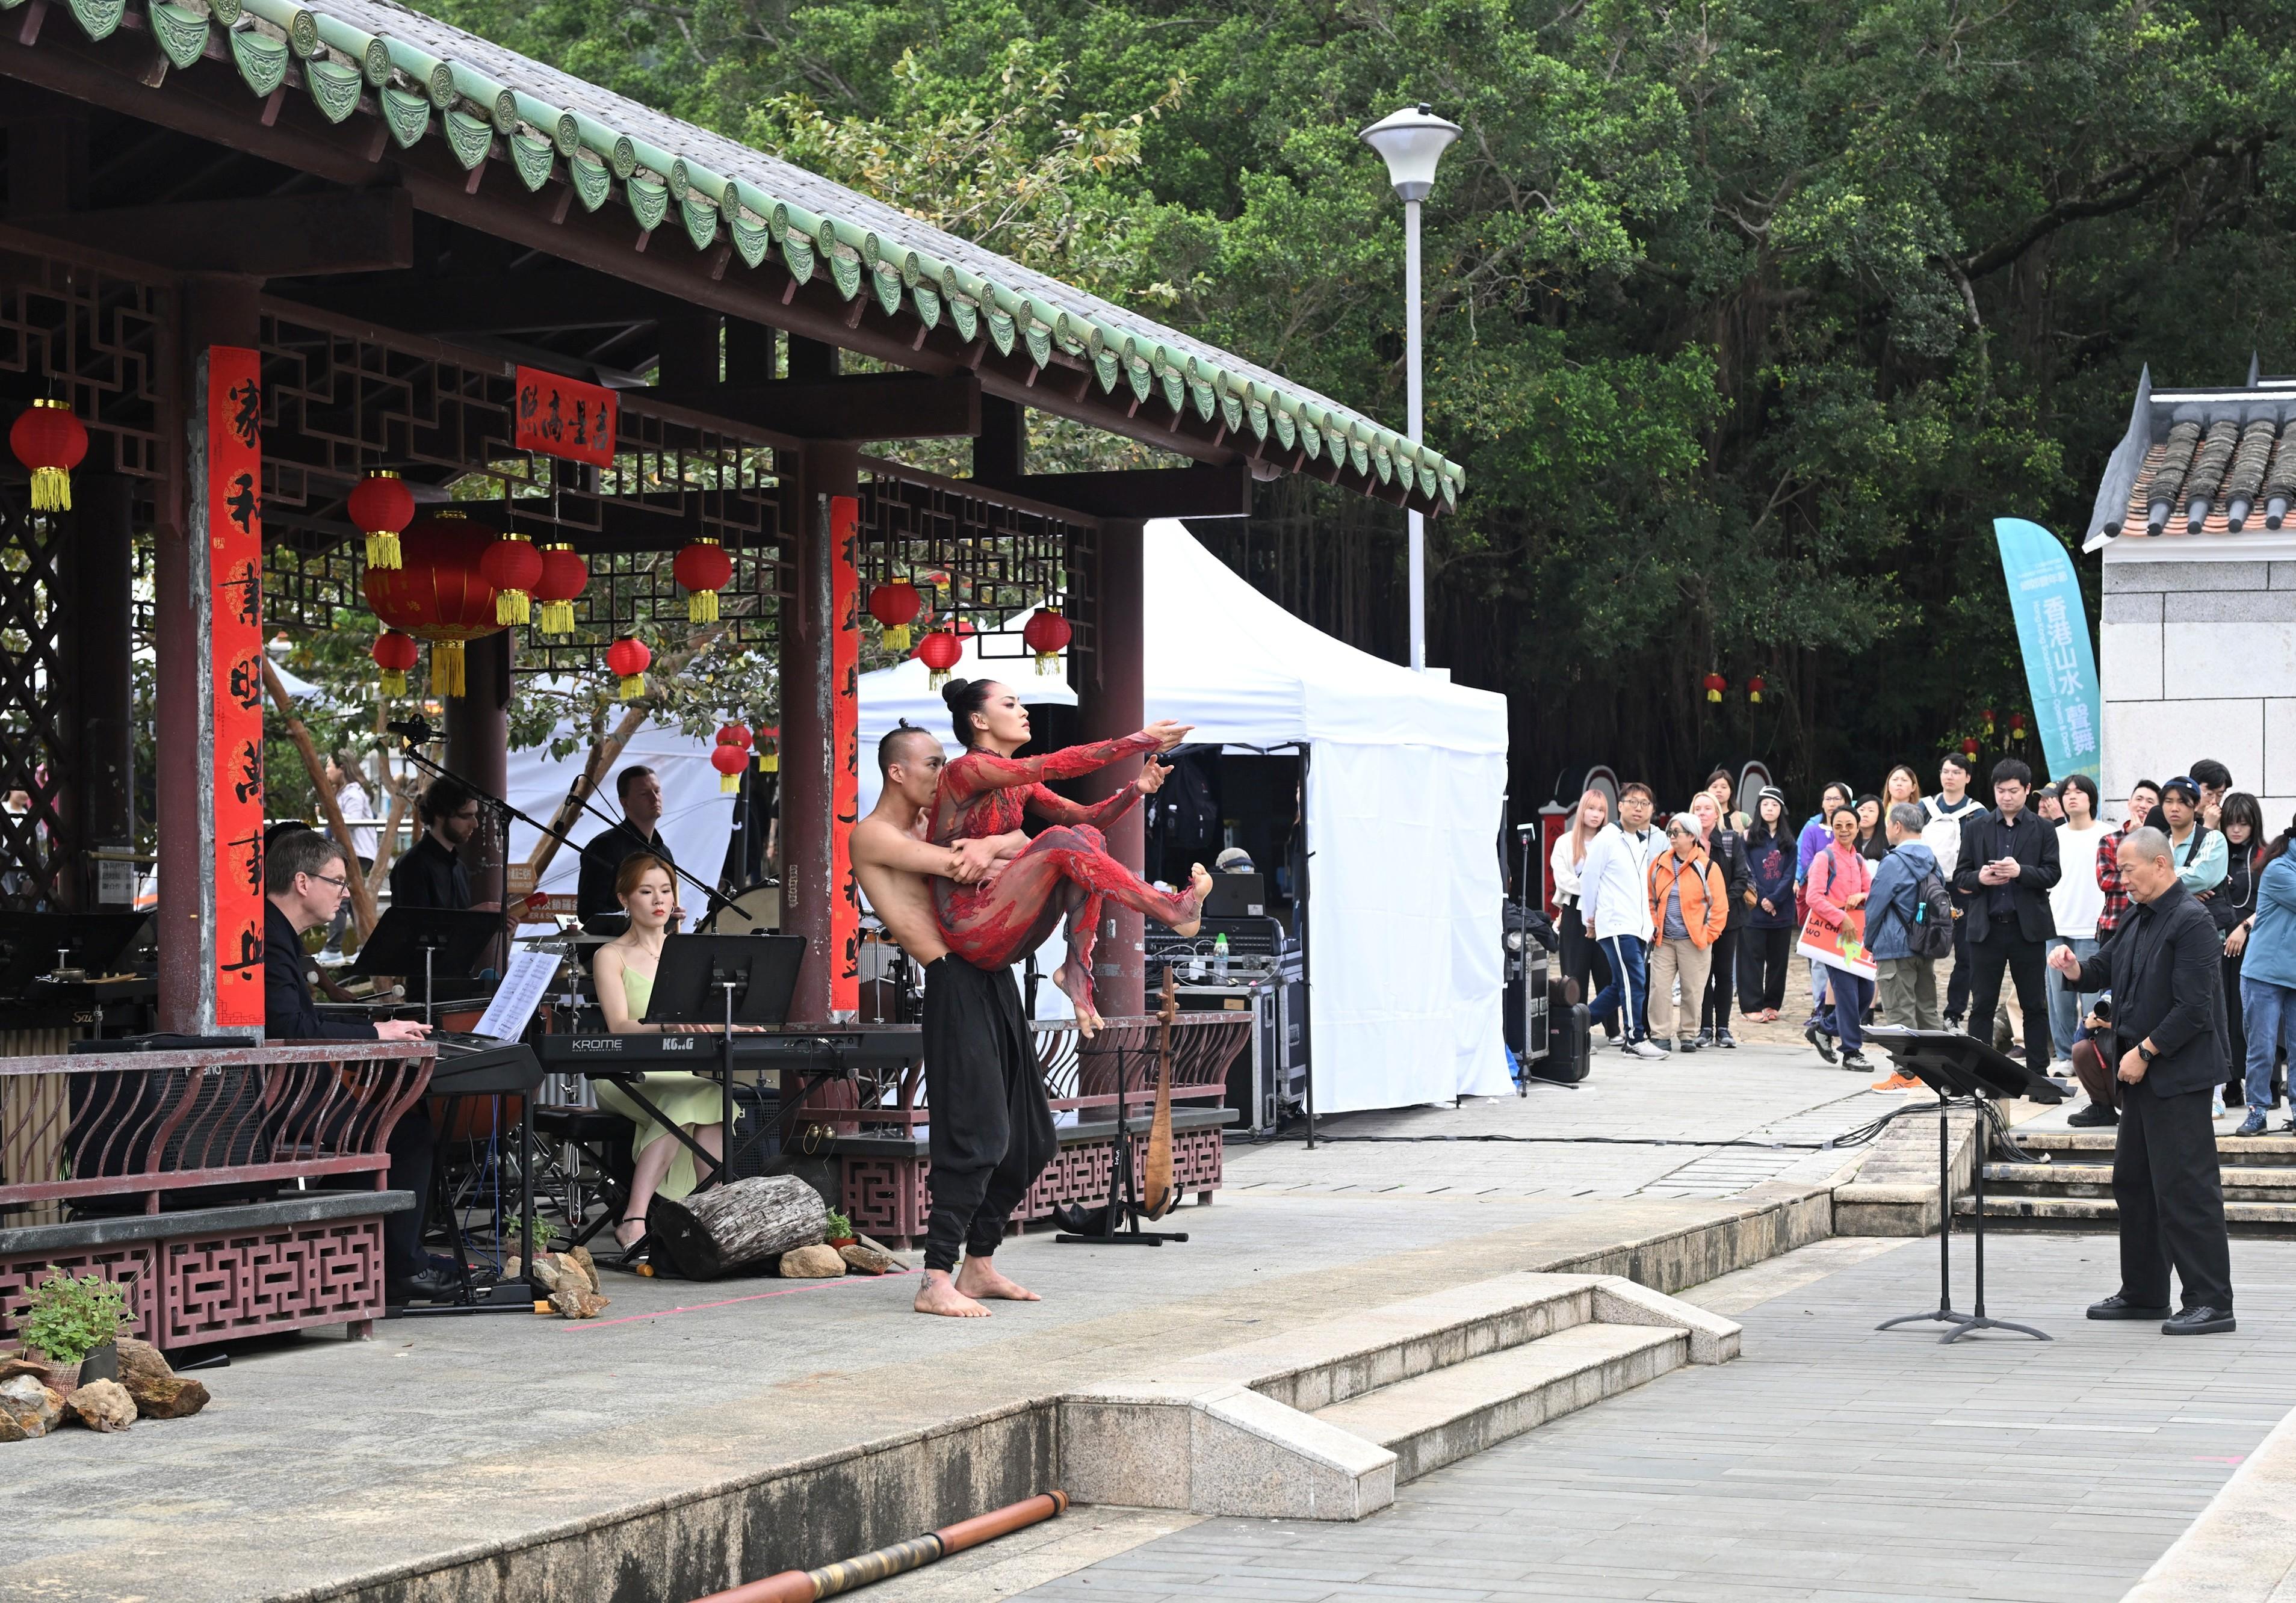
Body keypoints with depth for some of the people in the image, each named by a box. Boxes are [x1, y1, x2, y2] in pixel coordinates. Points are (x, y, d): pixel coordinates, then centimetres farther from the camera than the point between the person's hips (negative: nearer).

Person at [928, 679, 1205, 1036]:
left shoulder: (1019, 787, 17)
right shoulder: (966, 771, -9)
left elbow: (1088, 817, 13)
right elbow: (1054, 766, -21)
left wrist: (1137, 789, -7)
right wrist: (1140, 741, -24)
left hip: (1006, 931, 9)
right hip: (969, 927, -9)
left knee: (1088, 837, -8)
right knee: (1060, 841, -25)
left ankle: (1077, 972, -19)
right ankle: (1175, 911, -22)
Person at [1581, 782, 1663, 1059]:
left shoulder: (1646, 841, 17)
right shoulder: (1607, 839, -6)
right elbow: (1588, 878, -3)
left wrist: (1650, 920, 17)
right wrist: (1590, 918, 2)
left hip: (1639, 927, 8)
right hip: (1616, 925, -8)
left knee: (1621, 985, 10)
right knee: (1634, 981, -13)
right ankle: (1635, 1041, -9)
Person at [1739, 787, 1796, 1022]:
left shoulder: (1788, 841, 10)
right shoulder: (1749, 838, 3)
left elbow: (1790, 874, 1)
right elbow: (1747, 873, -4)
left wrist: (1774, 899, -12)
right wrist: (1761, 900, -13)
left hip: (1782, 911, 3)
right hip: (1754, 911, -3)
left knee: (1778, 958, 6)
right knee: (1753, 957, -3)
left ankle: (1772, 1004, 14)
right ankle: (1752, 1006, -1)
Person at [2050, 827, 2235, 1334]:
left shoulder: (2191, 922, -15)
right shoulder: (2140, 920, 13)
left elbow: (2192, 1007, -20)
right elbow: (2102, 972, 21)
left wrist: (2144, 1052, -17)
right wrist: (2074, 968, -1)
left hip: (2178, 1076, -10)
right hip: (2141, 1075, 10)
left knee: (2186, 1188, -8)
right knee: (2134, 1183, 15)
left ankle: (2211, 1303, -5)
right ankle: (2142, 1294, 25)